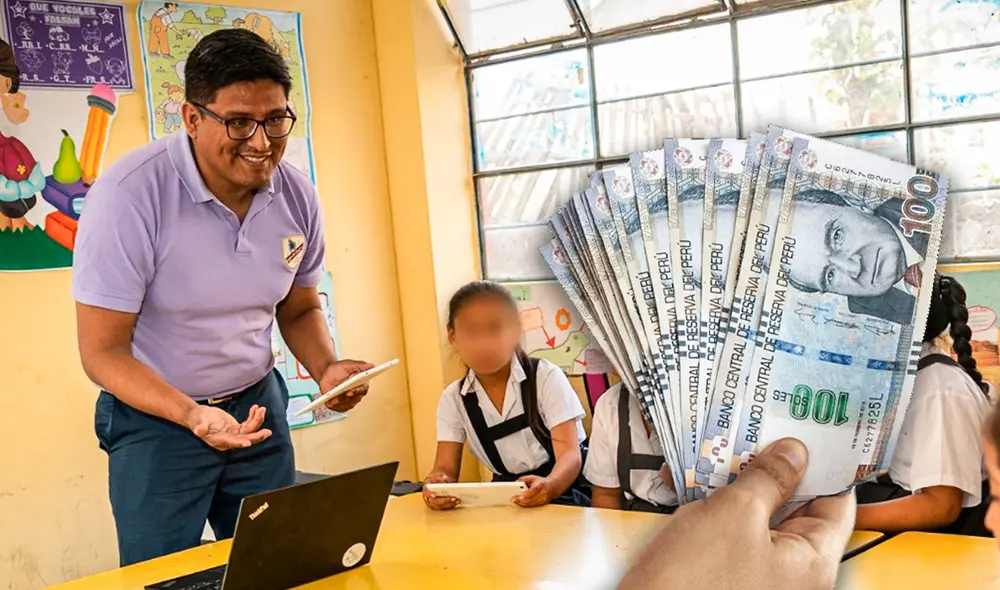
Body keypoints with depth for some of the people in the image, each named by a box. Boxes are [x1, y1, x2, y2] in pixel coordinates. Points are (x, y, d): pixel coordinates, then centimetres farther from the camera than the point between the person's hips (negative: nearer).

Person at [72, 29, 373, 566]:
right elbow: (104, 351, -18)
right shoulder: (128, 195, -22)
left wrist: (326, 369, -11)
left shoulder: (297, 197, -7)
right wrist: (193, 416, -32)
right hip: (155, 416, -4)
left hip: (258, 405, 5)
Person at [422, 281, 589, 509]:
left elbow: (570, 455, -18)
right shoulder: (453, 398, -1)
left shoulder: (547, 377, -11)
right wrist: (435, 485, -31)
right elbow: (446, 467, -5)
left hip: (565, 490, -3)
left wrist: (549, 486, -42)